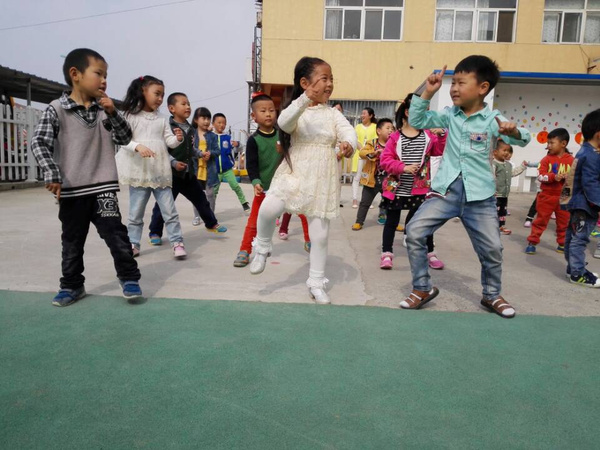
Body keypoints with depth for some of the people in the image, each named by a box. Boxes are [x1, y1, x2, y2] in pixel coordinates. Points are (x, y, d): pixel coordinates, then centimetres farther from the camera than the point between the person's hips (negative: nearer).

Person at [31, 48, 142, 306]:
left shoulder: (104, 109, 6)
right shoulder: (56, 110, -4)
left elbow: (125, 138, 3)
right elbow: (39, 143, -8)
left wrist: (112, 113, -11)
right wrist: (52, 174, -20)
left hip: (103, 188, 1)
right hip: (71, 191, -1)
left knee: (115, 233, -2)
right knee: (72, 241, 11)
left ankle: (129, 278, 12)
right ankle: (72, 285, 26)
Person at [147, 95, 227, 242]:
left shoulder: (190, 129, 11)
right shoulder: (167, 127, -14)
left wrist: (200, 154, 11)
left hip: (189, 173, 7)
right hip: (172, 173, -7)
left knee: (200, 198, 18)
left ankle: (212, 224, 35)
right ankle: (155, 233, 16)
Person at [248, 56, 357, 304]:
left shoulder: (333, 113, 6)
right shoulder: (296, 110, -2)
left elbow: (348, 130, -10)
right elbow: (284, 123, -24)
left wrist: (348, 144, -34)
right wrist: (304, 100, -38)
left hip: (322, 180, 2)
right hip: (294, 174, -2)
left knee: (319, 232, 6)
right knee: (268, 208, -27)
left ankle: (316, 283, 23)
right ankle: (262, 247, 6)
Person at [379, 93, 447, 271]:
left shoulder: (428, 134, 3)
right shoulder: (395, 137, -6)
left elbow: (441, 150, 1)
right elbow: (385, 160, -9)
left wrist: (442, 134, -12)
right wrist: (404, 167, -20)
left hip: (420, 188, 2)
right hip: (397, 189, -2)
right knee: (392, 221, 7)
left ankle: (430, 253, 27)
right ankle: (387, 253, 19)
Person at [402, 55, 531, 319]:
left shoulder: (492, 119, -5)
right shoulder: (450, 115, 4)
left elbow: (522, 140, -15)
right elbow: (416, 121, 4)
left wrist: (513, 132, -38)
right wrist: (427, 93, -8)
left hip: (480, 196, -1)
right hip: (446, 191, 2)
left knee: (492, 249, 4)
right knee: (414, 232, -11)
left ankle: (492, 295, 32)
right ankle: (423, 288, 6)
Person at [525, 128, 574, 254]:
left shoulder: (571, 160, 0)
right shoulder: (546, 159, -5)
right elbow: (540, 176, -12)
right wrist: (554, 177, -27)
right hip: (547, 196, -2)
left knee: (564, 222, 12)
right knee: (540, 220, 2)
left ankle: (562, 244, 26)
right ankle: (532, 242, 8)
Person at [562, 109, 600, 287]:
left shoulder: (585, 152, 15)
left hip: (578, 203, 11)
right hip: (585, 204, -11)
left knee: (573, 237, 15)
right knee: (580, 238, -5)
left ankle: (573, 267, 26)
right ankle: (578, 274, 1)